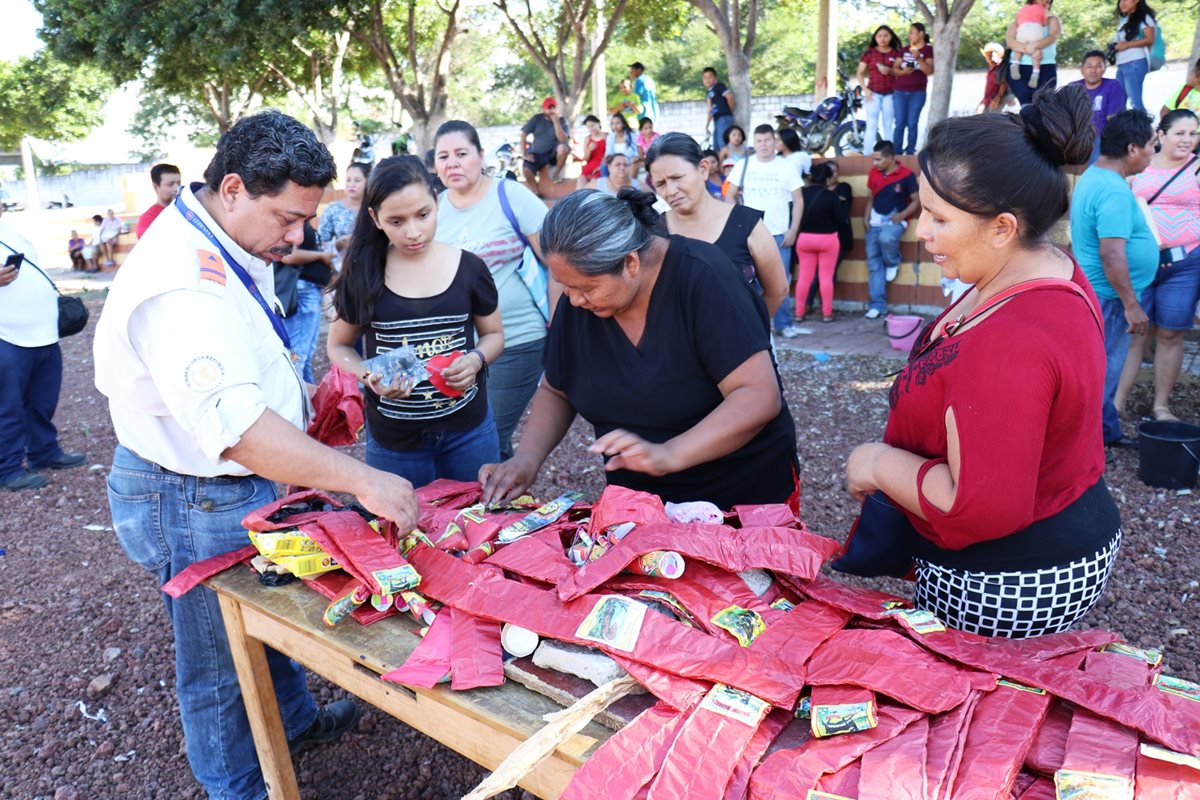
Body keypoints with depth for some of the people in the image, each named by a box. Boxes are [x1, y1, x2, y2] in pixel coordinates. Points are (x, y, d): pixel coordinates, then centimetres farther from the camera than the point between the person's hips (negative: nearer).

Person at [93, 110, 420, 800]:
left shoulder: (228, 249, 3)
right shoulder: (181, 282, -31)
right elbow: (235, 423, -41)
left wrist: (303, 408, 8)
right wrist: (364, 481, -42)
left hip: (247, 480, 10)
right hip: (196, 503, -9)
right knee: (222, 663, 13)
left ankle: (296, 721, 51)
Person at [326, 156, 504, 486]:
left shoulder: (468, 267, -5)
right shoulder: (362, 275, -7)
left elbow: (494, 334, 8)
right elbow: (339, 346, 5)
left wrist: (476, 359, -13)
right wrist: (369, 377, -14)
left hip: (468, 430, 1)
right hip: (393, 439, 0)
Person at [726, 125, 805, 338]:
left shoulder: (786, 168, 2)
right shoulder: (743, 166, 4)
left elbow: (798, 201, 3)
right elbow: (730, 197, 8)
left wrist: (793, 230, -6)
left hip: (779, 234, 0)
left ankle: (783, 324, 10)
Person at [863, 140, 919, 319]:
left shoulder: (906, 175, -10)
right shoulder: (873, 173, 3)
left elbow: (917, 200, -4)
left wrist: (902, 215, -18)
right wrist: (866, 218, 1)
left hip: (894, 221, -5)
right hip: (875, 222, 5)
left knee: (886, 238, -38)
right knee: (874, 263, 1)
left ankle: (893, 263, -3)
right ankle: (877, 305, 6)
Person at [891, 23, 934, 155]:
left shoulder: (929, 50, 0)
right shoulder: (904, 50, 12)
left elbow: (930, 71, -10)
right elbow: (894, 69, 9)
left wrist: (918, 58, -24)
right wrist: (902, 71, -13)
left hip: (917, 93, -3)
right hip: (899, 92, 3)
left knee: (913, 124, -2)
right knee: (900, 123, 0)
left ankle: (910, 153, 2)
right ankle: (896, 153, 0)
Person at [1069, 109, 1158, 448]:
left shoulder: (1093, 176, 9)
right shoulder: (1115, 192, -23)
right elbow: (1112, 255, -28)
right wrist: (1132, 305, -22)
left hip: (1094, 293, 10)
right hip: (1108, 298, -10)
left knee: (1102, 371, 20)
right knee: (1101, 374, -1)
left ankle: (1107, 431, 33)